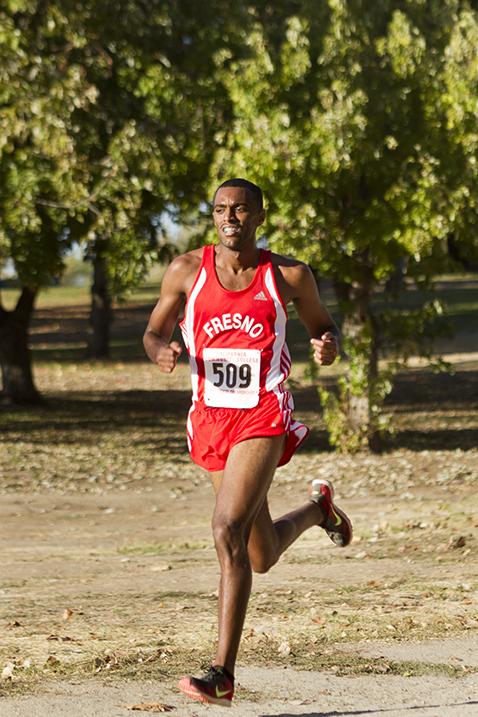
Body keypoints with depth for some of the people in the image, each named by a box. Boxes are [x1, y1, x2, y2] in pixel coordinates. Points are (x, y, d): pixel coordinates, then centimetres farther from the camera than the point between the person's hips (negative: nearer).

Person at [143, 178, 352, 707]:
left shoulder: (289, 276, -1)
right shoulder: (187, 271, 1)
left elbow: (322, 326, 13)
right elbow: (153, 331, 11)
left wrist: (328, 347, -11)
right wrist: (161, 351, -13)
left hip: (264, 419, -4)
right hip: (210, 420, 4)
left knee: (228, 532, -23)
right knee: (261, 557, 16)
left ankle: (222, 674, -19)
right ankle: (317, 507, 53)